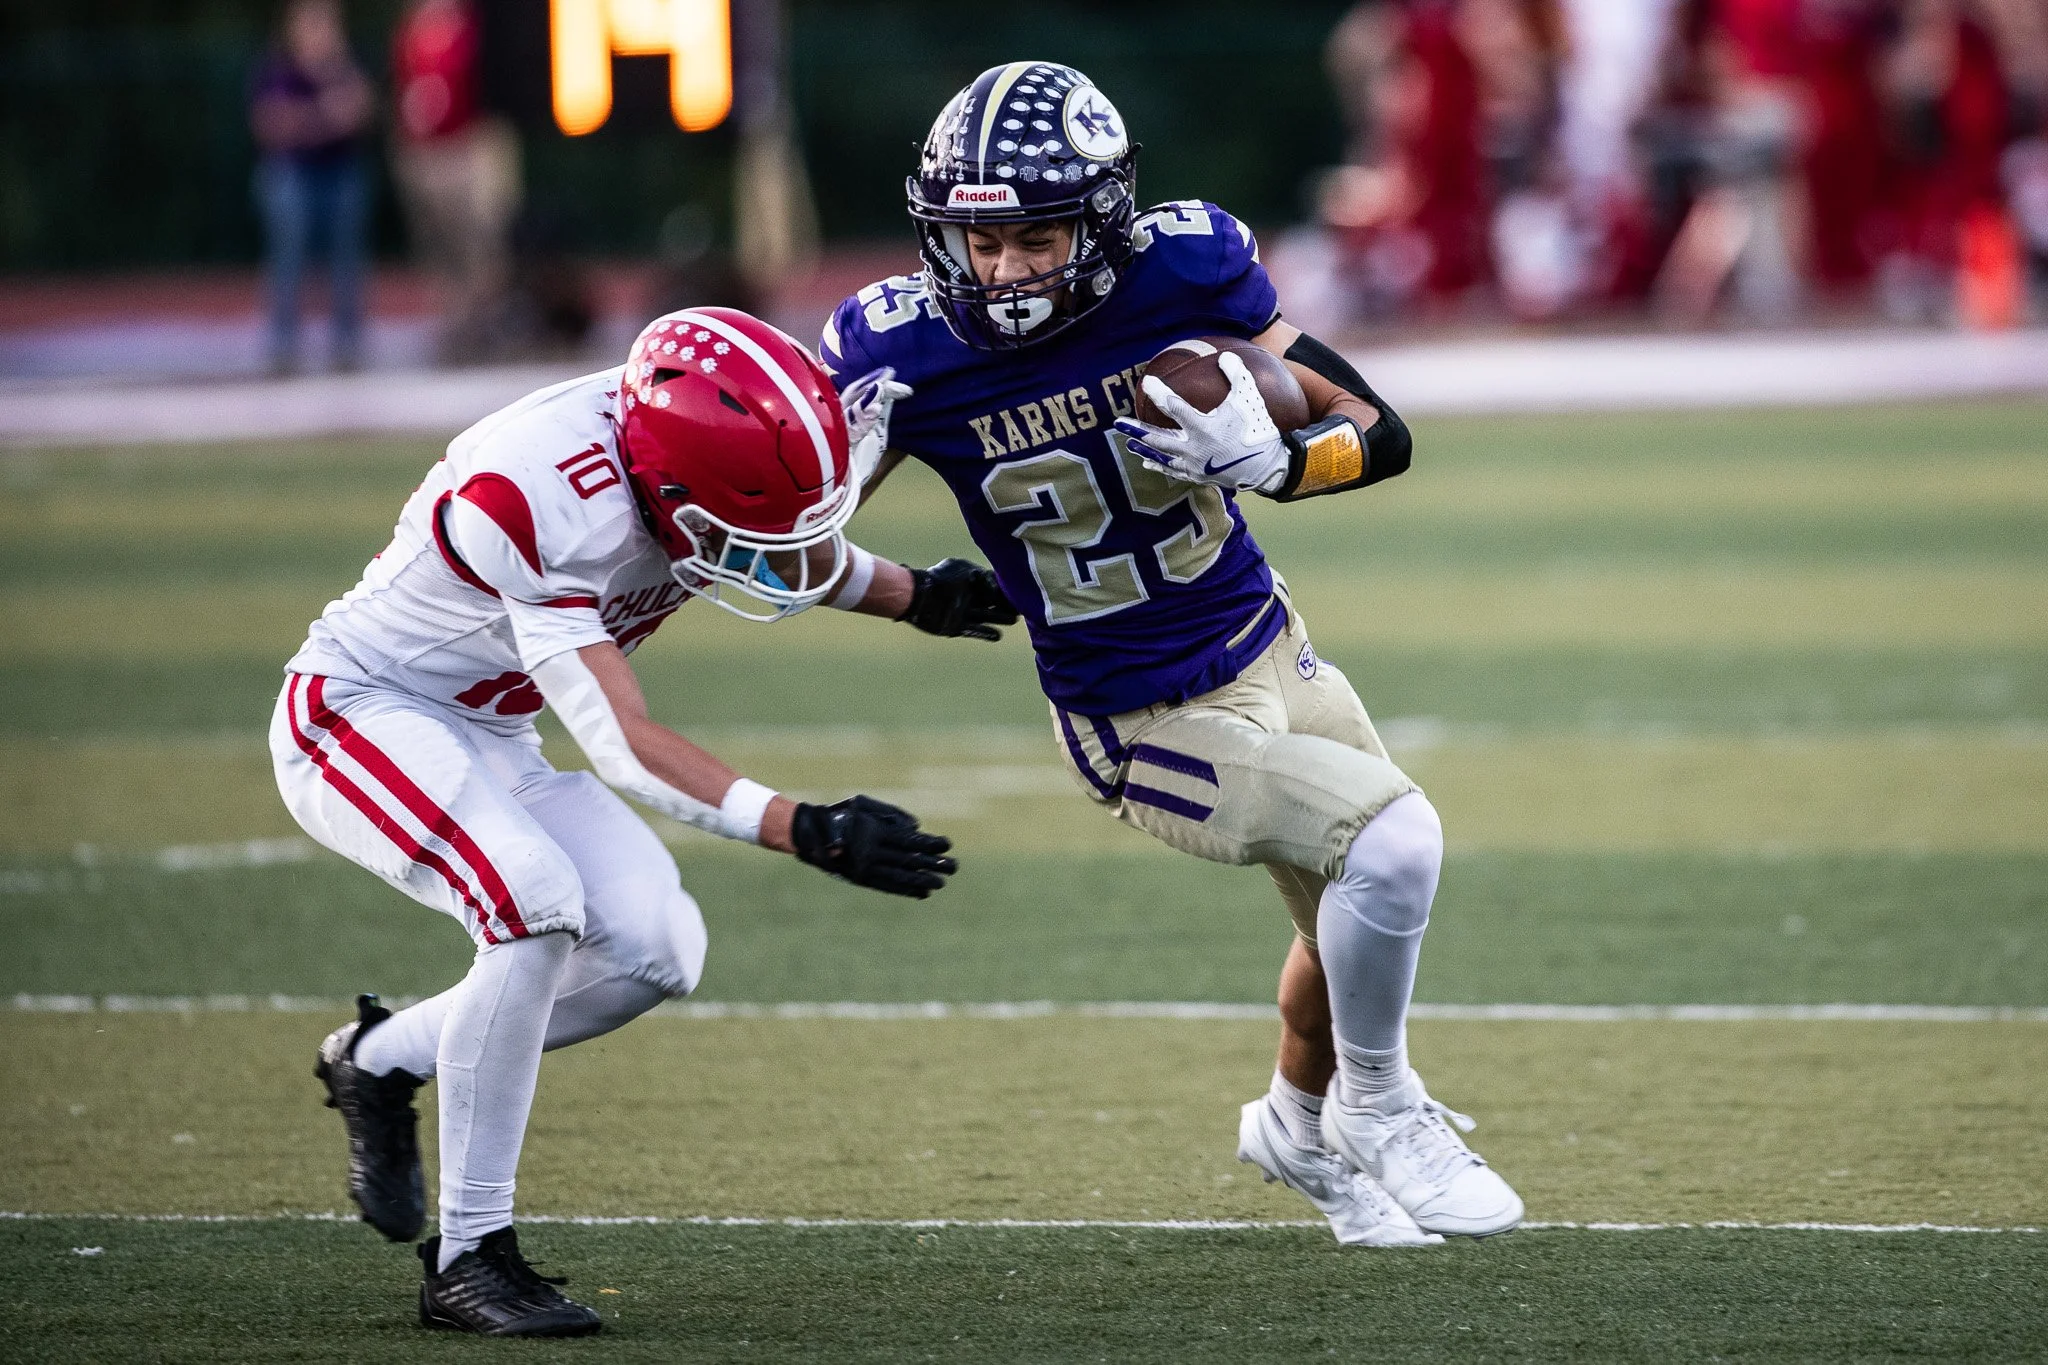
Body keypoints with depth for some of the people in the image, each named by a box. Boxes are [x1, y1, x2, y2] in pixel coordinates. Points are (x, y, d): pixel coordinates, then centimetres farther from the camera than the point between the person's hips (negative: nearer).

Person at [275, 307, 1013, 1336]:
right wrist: (807, 831, -45)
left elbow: (804, 556, 14)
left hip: (484, 738, 8)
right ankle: (468, 1260, -21)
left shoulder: (687, 434, -13)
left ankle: (381, 1061, 14)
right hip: (360, 711, -8)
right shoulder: (539, 503, -36)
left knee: (656, 951, -8)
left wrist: (913, 595, 1)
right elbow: (622, 746, -37)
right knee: (536, 902, -31)